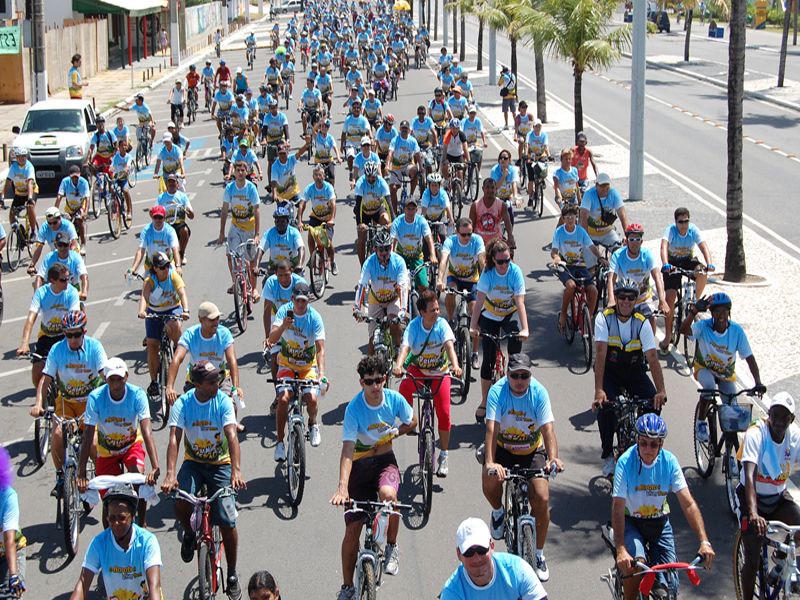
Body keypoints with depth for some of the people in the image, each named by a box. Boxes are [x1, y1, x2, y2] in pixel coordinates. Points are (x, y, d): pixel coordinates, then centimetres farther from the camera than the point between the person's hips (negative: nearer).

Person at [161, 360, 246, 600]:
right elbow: (174, 438, -22)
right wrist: (170, 474, -36)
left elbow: (232, 436, -25)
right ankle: (189, 533, 8)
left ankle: (232, 575, 8)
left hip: (221, 464, -1)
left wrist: (236, 471, -39)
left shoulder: (223, 401, -14)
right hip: (193, 463, 1)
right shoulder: (183, 403, -13)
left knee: (227, 521, -11)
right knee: (180, 502, -28)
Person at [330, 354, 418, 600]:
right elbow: (347, 449, -27)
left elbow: (412, 421, 9)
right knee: (352, 529, -4)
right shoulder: (354, 408, -21)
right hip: (360, 463, -1)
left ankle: (392, 546, -6)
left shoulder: (394, 399, -12)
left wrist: (392, 434, -11)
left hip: (385, 460, 1)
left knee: (388, 494, -34)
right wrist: (342, 486, -39)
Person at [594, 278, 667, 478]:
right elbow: (601, 353, -28)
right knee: (605, 406, -26)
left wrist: (661, 391, -33)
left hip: (634, 371, 2)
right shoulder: (604, 318, -19)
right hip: (609, 371, -2)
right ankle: (607, 456, -6)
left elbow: (652, 358, -21)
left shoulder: (642, 323, -14)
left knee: (654, 403, -20)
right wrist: (599, 390, -38)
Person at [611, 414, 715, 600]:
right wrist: (620, 549, -37)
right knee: (636, 564, -30)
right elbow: (618, 508, -26)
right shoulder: (626, 462, -21)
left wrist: (704, 541, -29)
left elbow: (689, 504, -18)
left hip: (659, 522, 2)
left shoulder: (669, 461, -15)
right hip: (631, 521, -2)